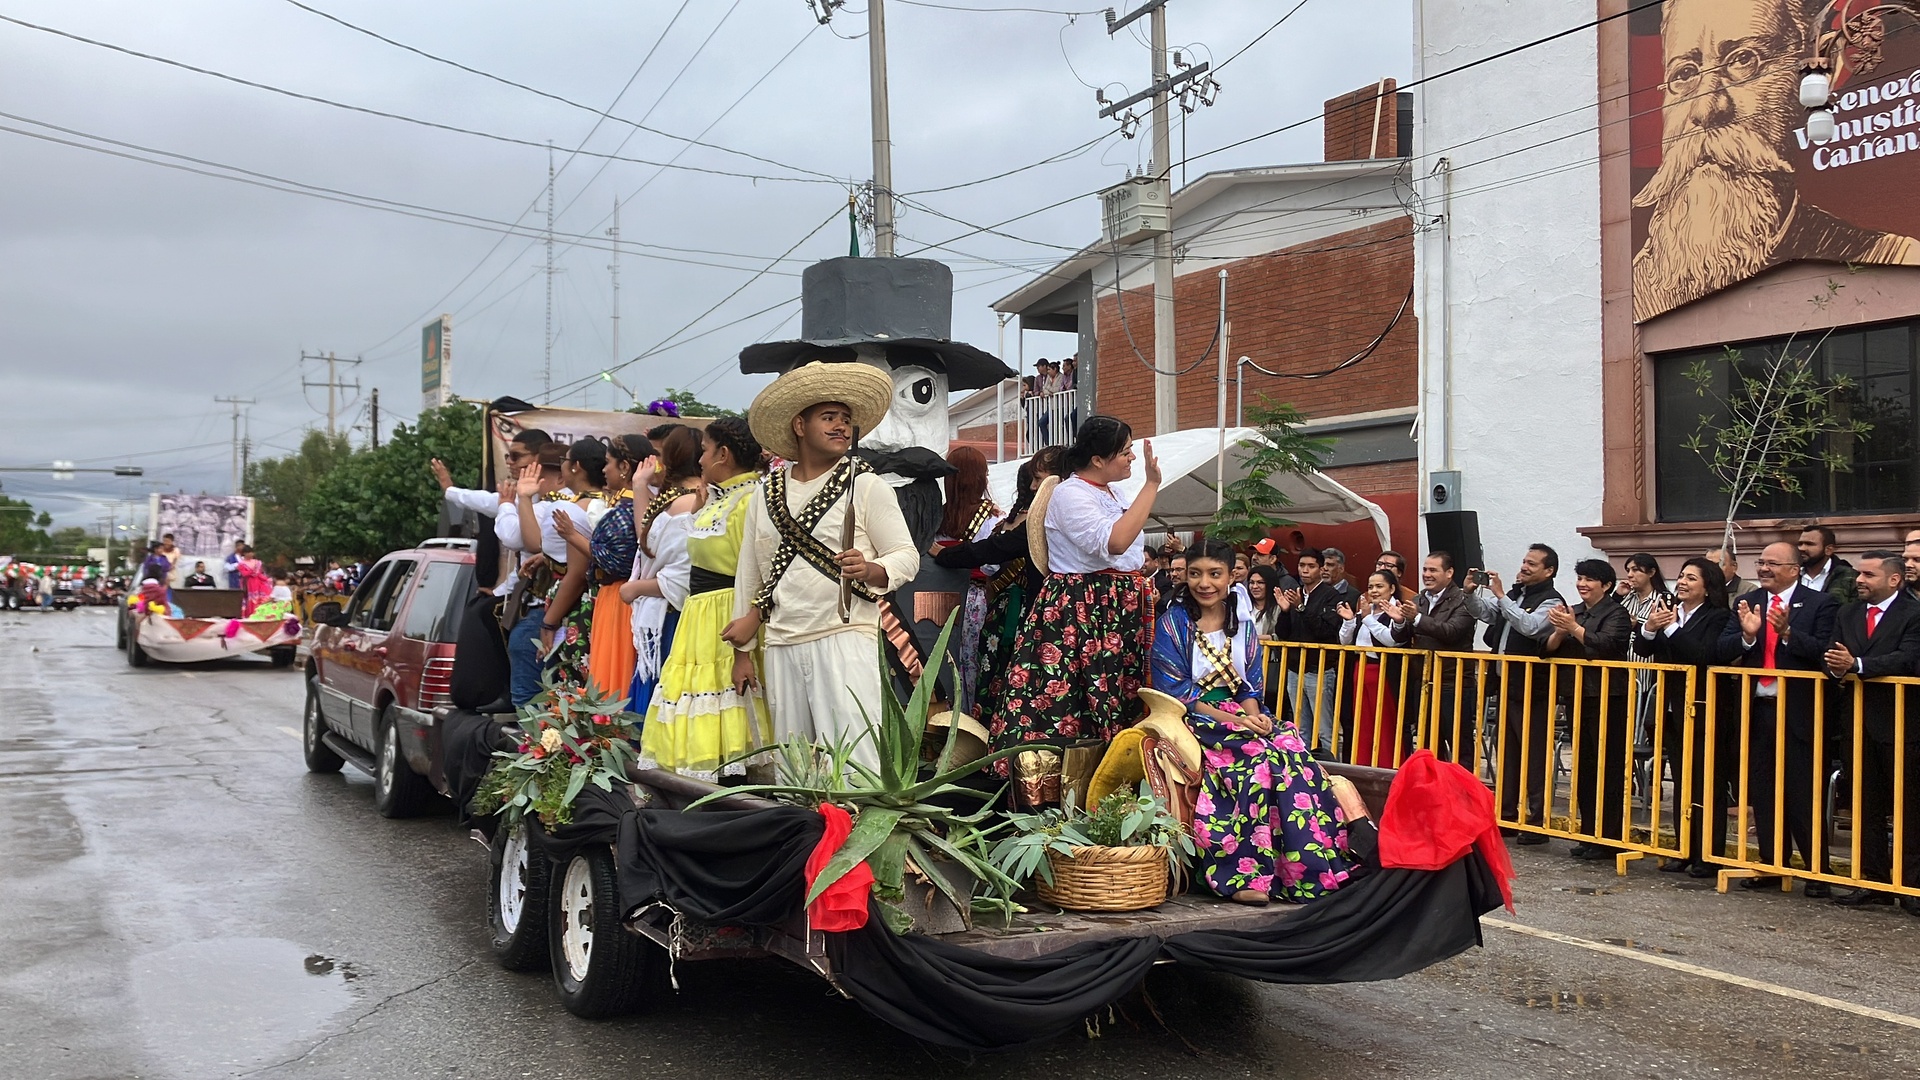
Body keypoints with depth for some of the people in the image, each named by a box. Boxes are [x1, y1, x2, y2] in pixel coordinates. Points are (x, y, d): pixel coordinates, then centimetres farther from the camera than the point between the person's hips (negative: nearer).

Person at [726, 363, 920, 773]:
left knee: (854, 755, -11)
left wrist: (870, 569, -22)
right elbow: (749, 573, 17)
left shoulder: (867, 486, 2)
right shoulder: (766, 493, 14)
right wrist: (742, 650, 15)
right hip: (780, 646, 4)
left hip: (845, 638, -4)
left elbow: (907, 557, 0)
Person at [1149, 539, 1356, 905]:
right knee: (1263, 757, -32)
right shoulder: (1173, 624, -2)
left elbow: (1250, 686, 12)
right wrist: (1233, 721, -18)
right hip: (1194, 722, -5)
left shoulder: (1242, 625, 14)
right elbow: (1176, 693, -9)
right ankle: (1244, 874, -31)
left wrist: (1253, 715, -12)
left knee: (1292, 748, -27)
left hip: (1241, 717, 5)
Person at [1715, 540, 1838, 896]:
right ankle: (1772, 865, 20)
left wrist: (1788, 632, -25)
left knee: (1802, 795, -1)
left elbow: (1825, 653, -13)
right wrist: (1746, 635, -17)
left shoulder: (1819, 604, -3)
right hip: (1756, 710, 5)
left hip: (1798, 713, -5)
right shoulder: (1746, 603, 10)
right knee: (1763, 793, 10)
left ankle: (1818, 871, 11)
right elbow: (1721, 651, 2)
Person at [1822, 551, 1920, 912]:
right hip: (1860, 723, 6)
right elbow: (1833, 658, 6)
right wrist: (1835, 666, -17)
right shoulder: (1846, 615, 13)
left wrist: (1856, 665, -27)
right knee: (1867, 807, 11)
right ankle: (1874, 881, 18)